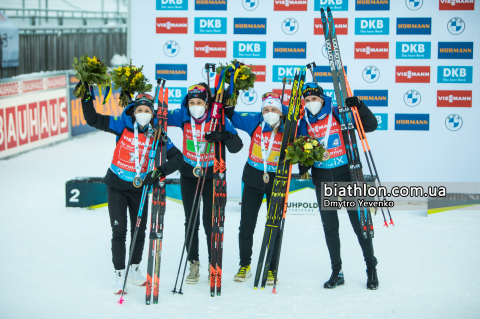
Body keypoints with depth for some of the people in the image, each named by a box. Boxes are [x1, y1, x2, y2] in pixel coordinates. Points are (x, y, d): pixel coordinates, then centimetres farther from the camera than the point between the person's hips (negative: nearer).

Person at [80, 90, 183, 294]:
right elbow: (93, 119, -13)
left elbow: (177, 157, -13)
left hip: (140, 187, 2)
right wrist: (87, 96, -25)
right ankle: (119, 275, 5)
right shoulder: (123, 126, -12)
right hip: (117, 185, -2)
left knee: (139, 231, 10)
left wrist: (160, 172, -29)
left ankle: (134, 270, 29)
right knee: (119, 230, -4)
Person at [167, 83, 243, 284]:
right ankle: (193, 264, 17)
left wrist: (225, 136, -37)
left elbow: (236, 147, -18)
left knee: (210, 222, -2)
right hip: (189, 175, 2)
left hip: (212, 175, -2)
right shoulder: (183, 117, -10)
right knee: (190, 221, 5)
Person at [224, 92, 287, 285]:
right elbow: (233, 117, -1)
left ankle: (271, 269, 16)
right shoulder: (255, 123, -7)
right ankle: (244, 265, 21)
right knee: (246, 225, 6)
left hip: (277, 181, -1)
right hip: (254, 179, 2)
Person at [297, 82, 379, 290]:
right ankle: (336, 272, 18)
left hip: (346, 174, -4)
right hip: (322, 179, 4)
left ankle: (371, 269, 10)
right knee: (330, 228, 8)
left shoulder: (339, 114, -6)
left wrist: (359, 106, -22)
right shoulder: (305, 123, 5)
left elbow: (370, 126, -8)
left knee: (359, 223, -2)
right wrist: (303, 163, -7)